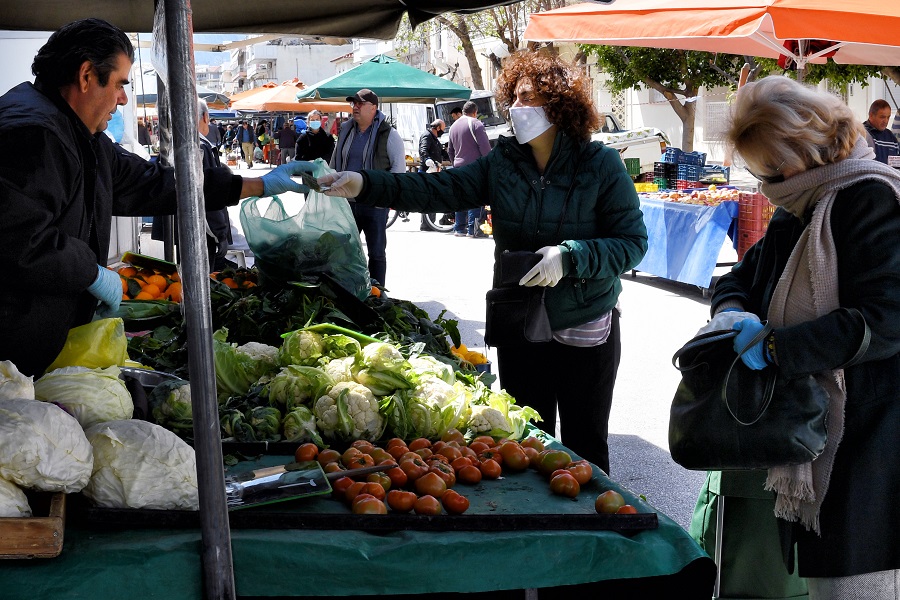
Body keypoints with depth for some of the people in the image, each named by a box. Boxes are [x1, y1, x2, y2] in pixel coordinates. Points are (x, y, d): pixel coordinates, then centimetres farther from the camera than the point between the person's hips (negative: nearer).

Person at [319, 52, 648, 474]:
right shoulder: (501, 163, -1)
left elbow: (633, 241, -13)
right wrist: (365, 185, -23)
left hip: (586, 331, -4)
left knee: (585, 446, 11)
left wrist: (569, 256, -27)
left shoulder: (601, 165, -12)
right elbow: (438, 190, -11)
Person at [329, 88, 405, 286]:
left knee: (376, 253, 4)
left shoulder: (388, 134, -7)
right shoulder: (346, 130, 11)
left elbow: (399, 166, -7)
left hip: (375, 204, -5)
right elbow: (335, 162, 21)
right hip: (347, 202, 5)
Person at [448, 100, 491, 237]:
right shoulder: (475, 124, -8)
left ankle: (459, 228, 15)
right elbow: (485, 147, -13)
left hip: (459, 166, 7)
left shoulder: (454, 125, 16)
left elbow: (450, 150, 24)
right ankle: (472, 229, -11)